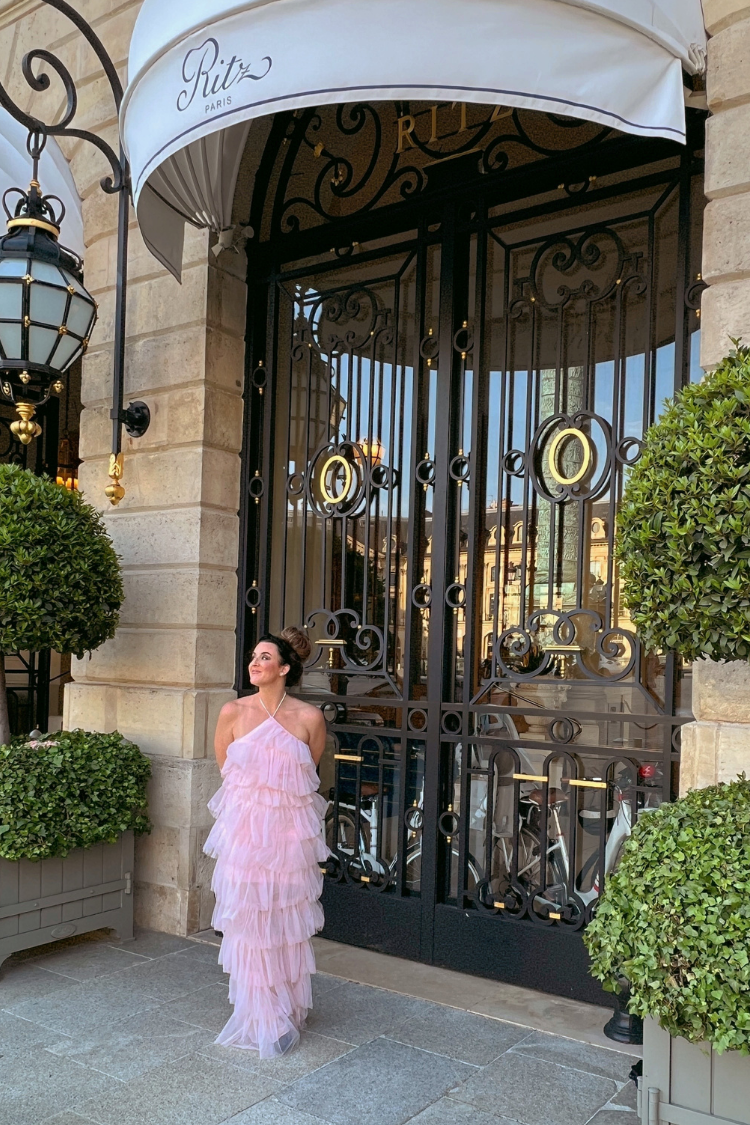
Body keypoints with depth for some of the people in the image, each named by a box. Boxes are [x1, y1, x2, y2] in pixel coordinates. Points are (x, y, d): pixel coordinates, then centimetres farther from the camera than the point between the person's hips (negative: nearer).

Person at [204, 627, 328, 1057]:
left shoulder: (309, 718, -7)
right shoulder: (233, 712, -4)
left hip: (291, 833, 0)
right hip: (245, 831, 1)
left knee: (288, 923, 9)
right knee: (249, 922, 6)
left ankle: (289, 1015, 28)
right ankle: (258, 1018, 23)